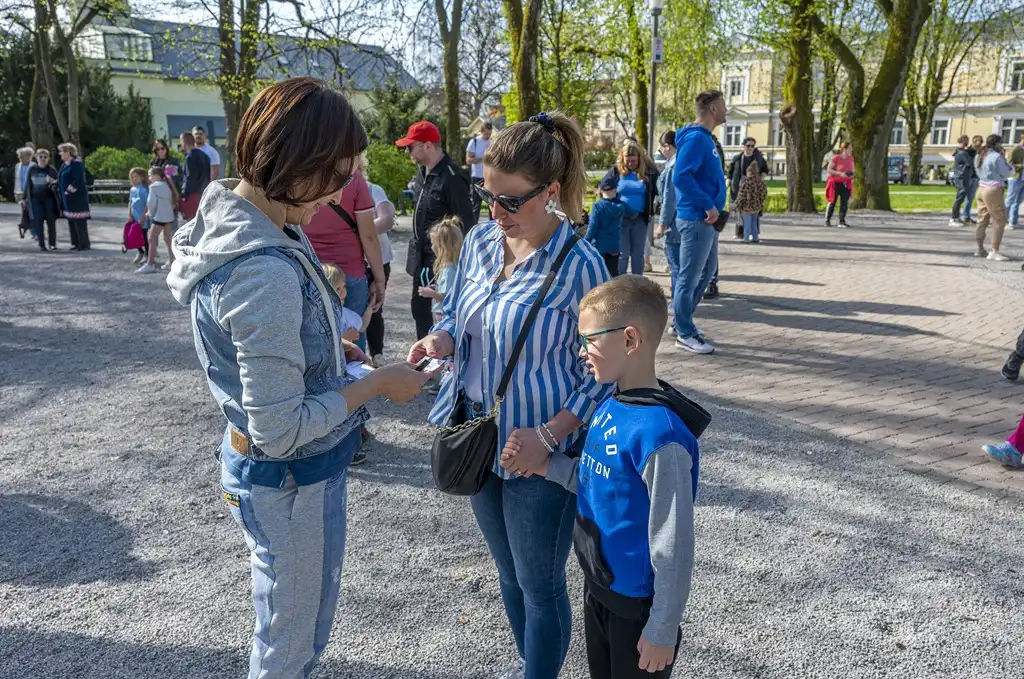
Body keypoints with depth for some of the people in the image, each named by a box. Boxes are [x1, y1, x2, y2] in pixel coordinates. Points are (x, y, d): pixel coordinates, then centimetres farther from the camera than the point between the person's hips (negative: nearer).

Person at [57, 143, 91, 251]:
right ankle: (75, 243, 17)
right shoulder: (64, 164, 15)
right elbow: (61, 180, 23)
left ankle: (84, 244, -1)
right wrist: (59, 188, 8)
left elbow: (77, 180, -20)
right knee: (71, 221, 11)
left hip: (76, 197, -10)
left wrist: (69, 191, -18)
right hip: (67, 197, 10)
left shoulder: (76, 164, -13)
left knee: (79, 221, -7)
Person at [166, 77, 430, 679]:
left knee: (301, 629, 31)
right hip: (292, 484, -9)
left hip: (273, 471, 9)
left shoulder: (234, 217, -3)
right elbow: (280, 431, -28)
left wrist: (329, 349, 3)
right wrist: (375, 385, -18)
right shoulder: (266, 273, -32)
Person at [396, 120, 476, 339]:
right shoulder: (422, 172, 7)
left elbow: (466, 222, -21)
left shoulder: (452, 178, -21)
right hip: (422, 253, 10)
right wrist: (416, 250, 20)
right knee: (419, 305, 18)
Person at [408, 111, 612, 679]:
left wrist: (548, 435, -24)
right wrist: (441, 339, -11)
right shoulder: (480, 241, -2)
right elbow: (456, 313, 12)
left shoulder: (578, 265, -20)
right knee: (508, 571, 25)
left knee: (540, 585, 11)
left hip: (539, 454, -6)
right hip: (479, 438, 7)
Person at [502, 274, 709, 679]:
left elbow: (673, 543, -24)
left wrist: (663, 630, -17)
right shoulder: (609, 407, -3)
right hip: (598, 584, 8)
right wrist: (540, 465, -3)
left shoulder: (659, 434, -30)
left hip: (638, 602, -8)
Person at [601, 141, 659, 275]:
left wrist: (650, 210, -6)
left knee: (638, 253, 10)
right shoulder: (615, 170, -3)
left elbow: (659, 191, 0)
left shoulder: (649, 171, -5)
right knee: (622, 253, 1)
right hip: (620, 218, -1)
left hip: (640, 218, 1)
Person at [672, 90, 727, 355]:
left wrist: (712, 206, 12)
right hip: (696, 220, -10)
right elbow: (680, 176, -26)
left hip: (707, 219, 10)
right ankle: (685, 334, 10)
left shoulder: (705, 138, 14)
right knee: (690, 277, 0)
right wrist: (708, 206, -22)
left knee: (708, 271, 20)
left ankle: (680, 319, 31)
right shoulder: (696, 139, -16)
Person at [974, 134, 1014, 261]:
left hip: (981, 188, 8)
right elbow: (1007, 173, -7)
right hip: (993, 190, -8)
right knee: (999, 221, -4)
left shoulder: (980, 156, 12)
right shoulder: (997, 156, -12)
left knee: (982, 220, 12)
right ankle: (994, 251, -8)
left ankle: (980, 249, 16)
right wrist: (1006, 160, 8)